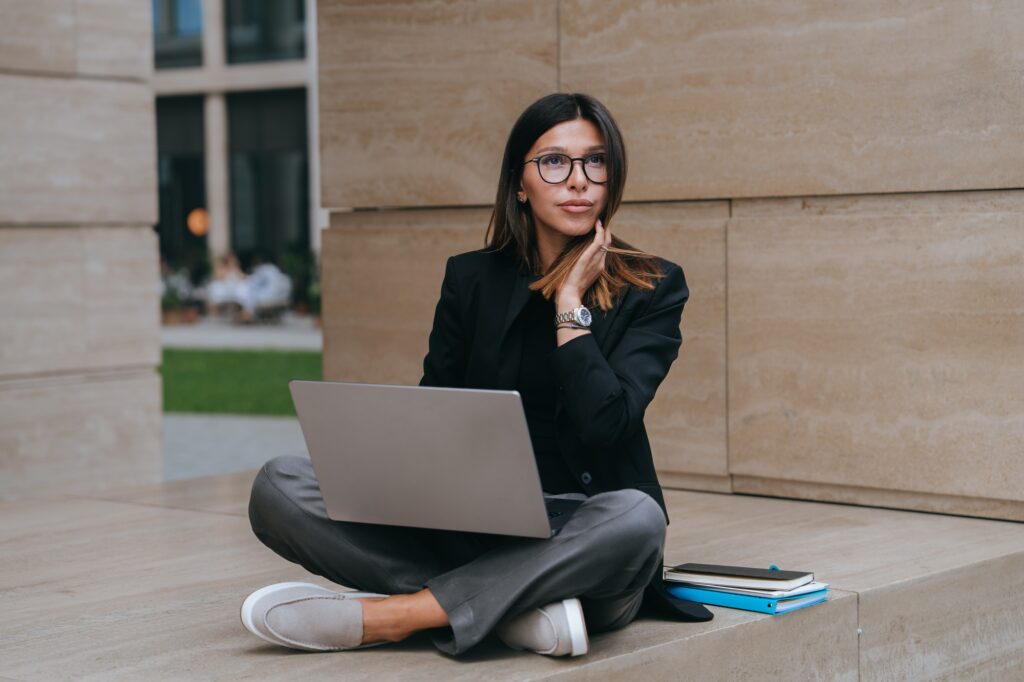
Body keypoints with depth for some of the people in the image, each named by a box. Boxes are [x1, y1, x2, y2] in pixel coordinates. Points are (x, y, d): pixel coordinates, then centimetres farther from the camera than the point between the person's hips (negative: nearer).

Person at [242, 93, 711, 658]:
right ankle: (517, 609, -26)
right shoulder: (473, 279, 8)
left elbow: (604, 424, -15)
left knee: (636, 516, -40)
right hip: (474, 529, 3)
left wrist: (569, 304, -9)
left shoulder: (653, 288, -1)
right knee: (279, 484, -17)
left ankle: (385, 615, -28)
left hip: (579, 545, -2)